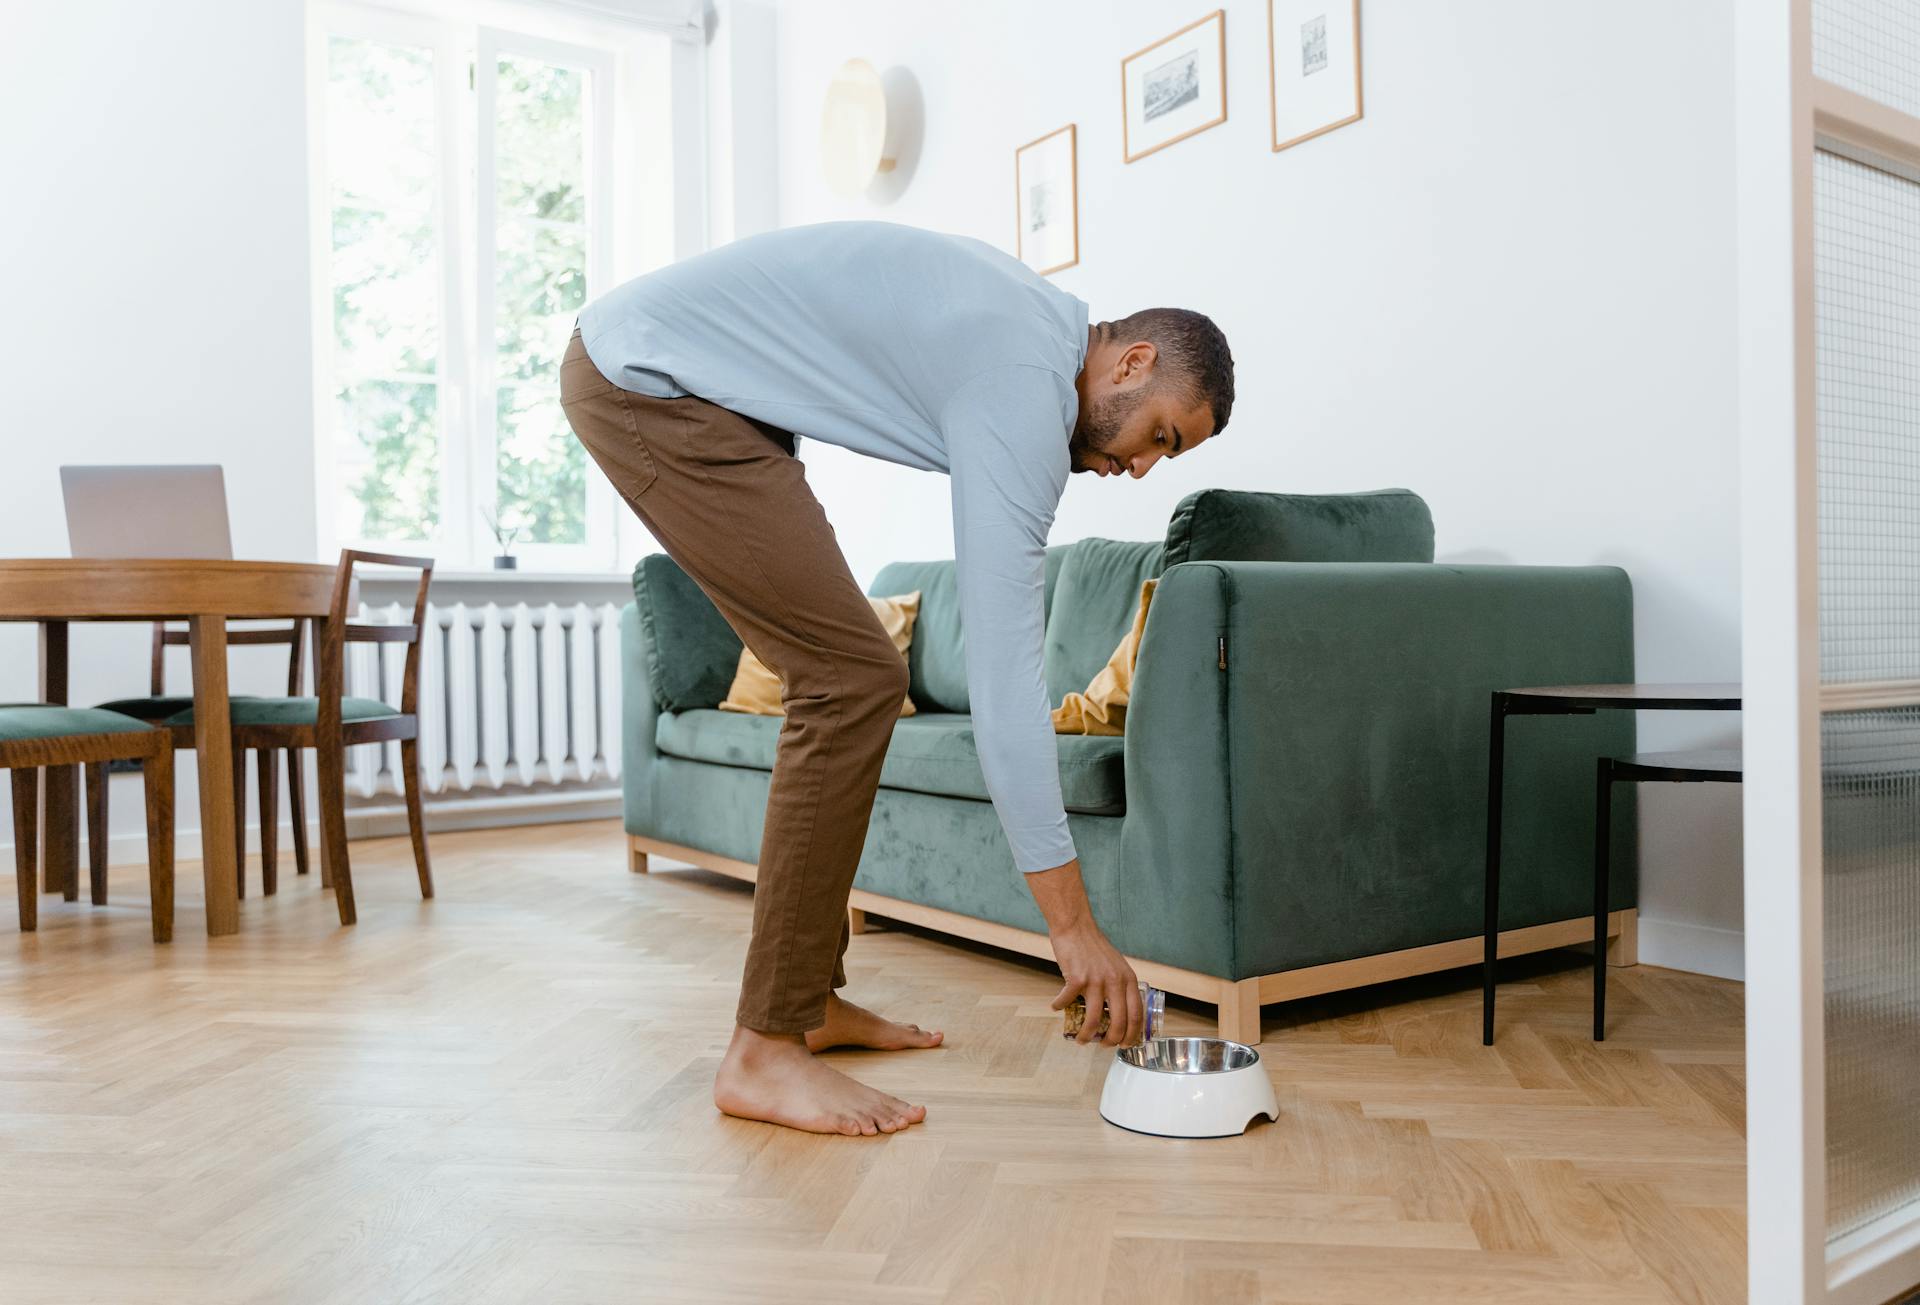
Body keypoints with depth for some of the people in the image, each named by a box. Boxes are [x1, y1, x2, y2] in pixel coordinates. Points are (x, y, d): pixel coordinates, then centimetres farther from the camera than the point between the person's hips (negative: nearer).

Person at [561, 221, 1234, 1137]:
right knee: (853, 680, -16)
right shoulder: (1025, 388, -20)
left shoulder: (1033, 318, 10)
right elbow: (1002, 667, -25)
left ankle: (809, 1000, 13)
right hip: (648, 379, -10)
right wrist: (1073, 922, -21)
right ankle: (764, 1053, -11)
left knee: (843, 679, 6)